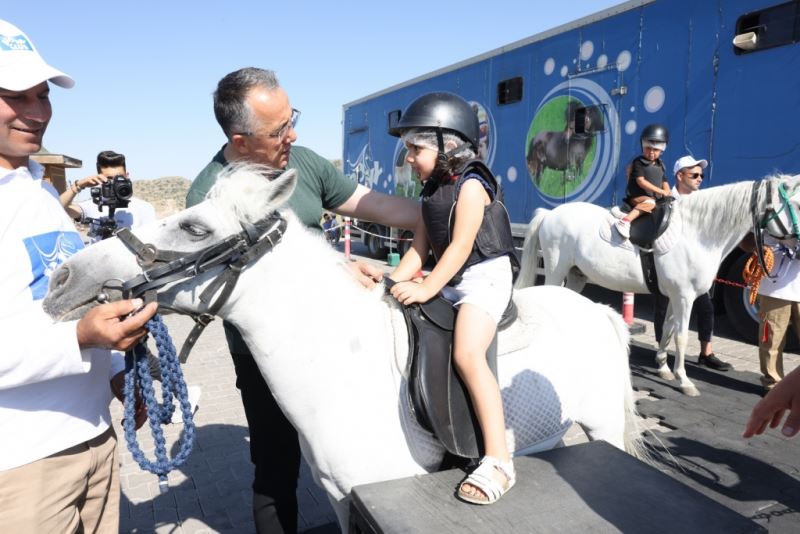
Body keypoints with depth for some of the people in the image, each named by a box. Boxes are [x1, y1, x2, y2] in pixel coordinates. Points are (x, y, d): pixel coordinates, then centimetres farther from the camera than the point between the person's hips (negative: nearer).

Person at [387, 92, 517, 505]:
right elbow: (420, 246, 9)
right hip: (451, 283, 10)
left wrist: (427, 289, -27)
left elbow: (461, 246, -21)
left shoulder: (470, 186, -12)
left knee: (466, 353, -27)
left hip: (484, 276, -10)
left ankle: (498, 461, -21)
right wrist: (396, 280, -4)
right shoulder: (431, 192, 13)